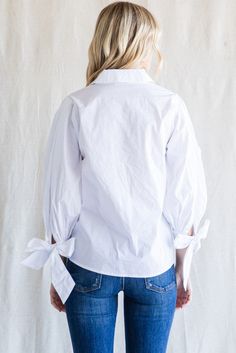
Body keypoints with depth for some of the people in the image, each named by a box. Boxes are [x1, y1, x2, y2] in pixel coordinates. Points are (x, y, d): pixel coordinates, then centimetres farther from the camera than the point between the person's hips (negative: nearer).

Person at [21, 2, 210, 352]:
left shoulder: (76, 106, -8)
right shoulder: (170, 106, -8)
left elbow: (61, 199, -6)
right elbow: (186, 199, -6)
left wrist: (58, 271, 6)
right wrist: (183, 270, 6)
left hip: (90, 263, 0)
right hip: (154, 266, 0)